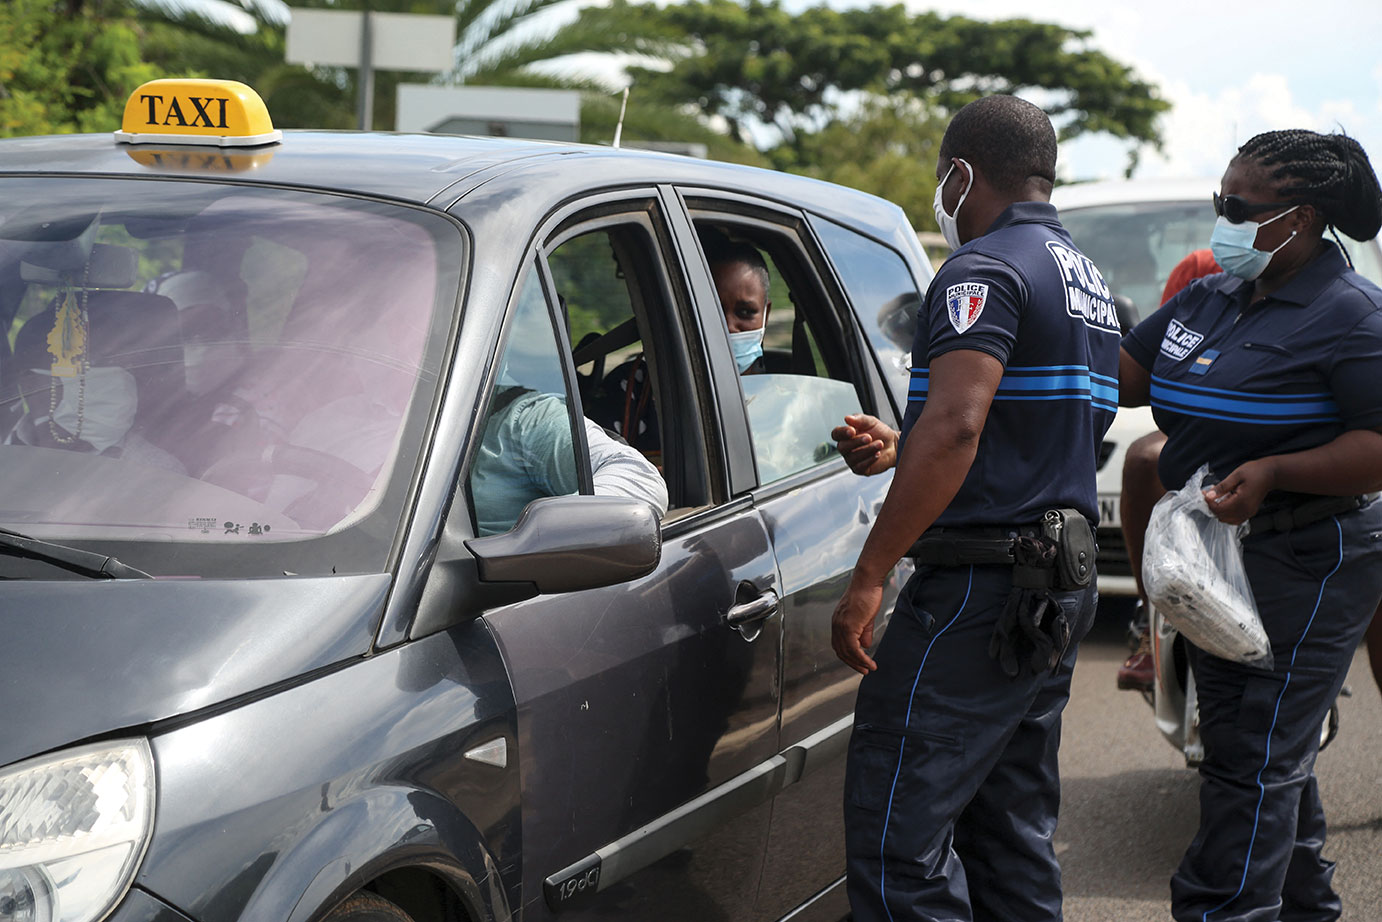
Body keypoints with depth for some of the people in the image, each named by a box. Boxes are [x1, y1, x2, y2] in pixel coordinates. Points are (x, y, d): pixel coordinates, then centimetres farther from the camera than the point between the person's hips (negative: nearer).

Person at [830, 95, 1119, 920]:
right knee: (1015, 832, 15)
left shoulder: (985, 271, -12)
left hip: (980, 588, -10)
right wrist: (898, 448, 22)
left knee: (895, 829, -8)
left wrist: (869, 577, -24)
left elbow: (955, 427, -25)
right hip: (1063, 591, 10)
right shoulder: (1089, 282, 19)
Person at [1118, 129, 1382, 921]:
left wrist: (1274, 473, -29)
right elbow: (1119, 375, 17)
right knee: (1275, 753, 19)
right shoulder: (1210, 299, 10)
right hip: (1220, 558, 9)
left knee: (1255, 758, -7)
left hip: (1303, 567, -9)